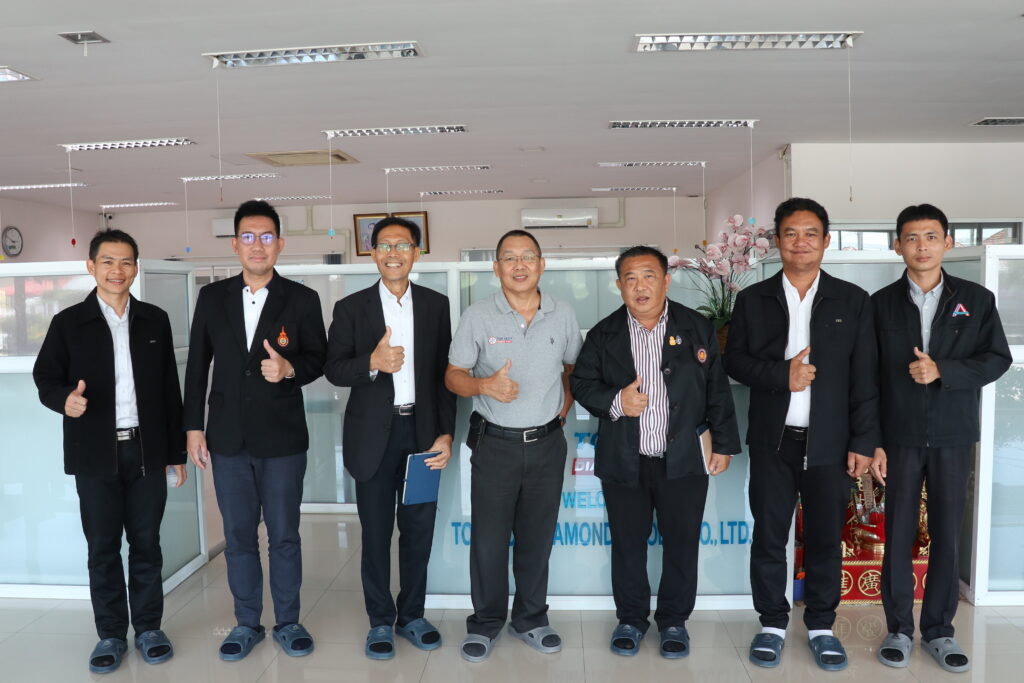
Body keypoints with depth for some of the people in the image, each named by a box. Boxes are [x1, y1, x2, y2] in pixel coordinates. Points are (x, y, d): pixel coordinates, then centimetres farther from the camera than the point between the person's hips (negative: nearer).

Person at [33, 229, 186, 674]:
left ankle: (148, 628, 22)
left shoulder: (155, 320, 6)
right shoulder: (68, 323, 2)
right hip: (95, 454, -1)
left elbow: (169, 388, 7)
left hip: (147, 451, 1)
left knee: (146, 544, 9)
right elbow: (45, 378, 4)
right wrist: (64, 399, -21)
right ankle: (111, 634, 21)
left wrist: (176, 451, 7)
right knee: (102, 548, 8)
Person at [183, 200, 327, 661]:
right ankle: (247, 623, 28)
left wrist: (289, 369, -19)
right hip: (228, 437, 2)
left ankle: (288, 622, 25)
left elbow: (318, 359, 2)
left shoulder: (302, 299, -2)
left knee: (284, 535, 8)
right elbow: (197, 366, 7)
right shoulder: (212, 297, 5)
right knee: (238, 535, 12)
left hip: (282, 437, -2)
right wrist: (193, 427, 4)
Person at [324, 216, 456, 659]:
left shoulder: (436, 304, 4)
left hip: (423, 431, 2)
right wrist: (372, 362, -23)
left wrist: (446, 433, -3)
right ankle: (380, 622, 26)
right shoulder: (351, 307, 0)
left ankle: (412, 616, 29)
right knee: (376, 532, 9)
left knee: (419, 529, 11)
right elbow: (333, 370, -3)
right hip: (374, 435, -1)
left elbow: (445, 373, 3)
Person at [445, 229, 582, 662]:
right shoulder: (477, 317, -5)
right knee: (488, 537, 5)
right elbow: (453, 377, -2)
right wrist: (485, 385, -22)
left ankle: (530, 619, 30)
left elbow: (573, 367, 15)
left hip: (547, 444, 2)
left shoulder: (562, 315, 1)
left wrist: (562, 411, 2)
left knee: (537, 537, 13)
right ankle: (486, 622, 25)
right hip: (495, 444, -2)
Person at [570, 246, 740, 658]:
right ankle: (631, 618, 31)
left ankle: (674, 620, 29)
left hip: (684, 459, 0)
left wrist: (724, 444, 2)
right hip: (623, 462, 1)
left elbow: (717, 390, 3)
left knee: (682, 543, 9)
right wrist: (614, 403, -14)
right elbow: (581, 383, 5)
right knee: (628, 544, 11)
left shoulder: (698, 329, 1)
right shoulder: (603, 335, 2)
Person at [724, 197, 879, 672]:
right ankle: (772, 623, 24)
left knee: (825, 539, 8)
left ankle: (821, 625, 27)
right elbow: (734, 361, 3)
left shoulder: (852, 301, 4)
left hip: (829, 442, 0)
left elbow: (864, 379, 1)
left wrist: (863, 441, -3)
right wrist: (781, 376, -13)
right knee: (769, 536, 8)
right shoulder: (753, 300, 5)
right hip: (772, 441, 1)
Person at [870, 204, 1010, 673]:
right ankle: (899, 629, 18)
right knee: (898, 534, 5)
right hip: (900, 436, 0)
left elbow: (998, 359, 0)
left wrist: (942, 370, -17)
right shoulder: (881, 303, 2)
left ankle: (939, 630, 22)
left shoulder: (977, 299, 4)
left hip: (953, 436, 1)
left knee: (947, 534, 7)